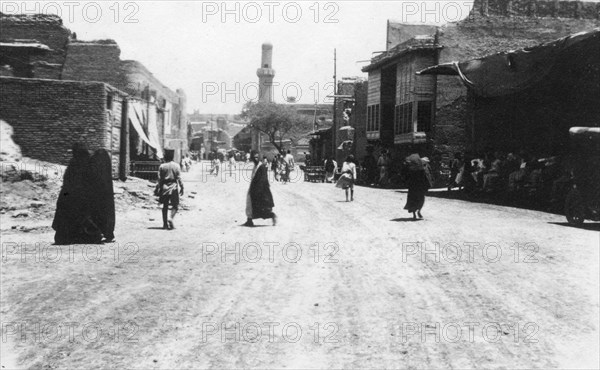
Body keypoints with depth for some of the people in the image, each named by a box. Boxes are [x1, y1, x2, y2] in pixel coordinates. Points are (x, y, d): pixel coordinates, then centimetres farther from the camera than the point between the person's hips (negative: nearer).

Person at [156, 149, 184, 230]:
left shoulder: (162, 166, -1)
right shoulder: (176, 166, -4)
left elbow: (160, 179, 0)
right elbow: (179, 178, -5)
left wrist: (159, 189, 6)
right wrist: (181, 188, 2)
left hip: (164, 187, 2)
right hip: (174, 187, -2)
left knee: (165, 206, 11)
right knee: (175, 206, 6)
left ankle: (165, 224, 11)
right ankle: (170, 218, -18)